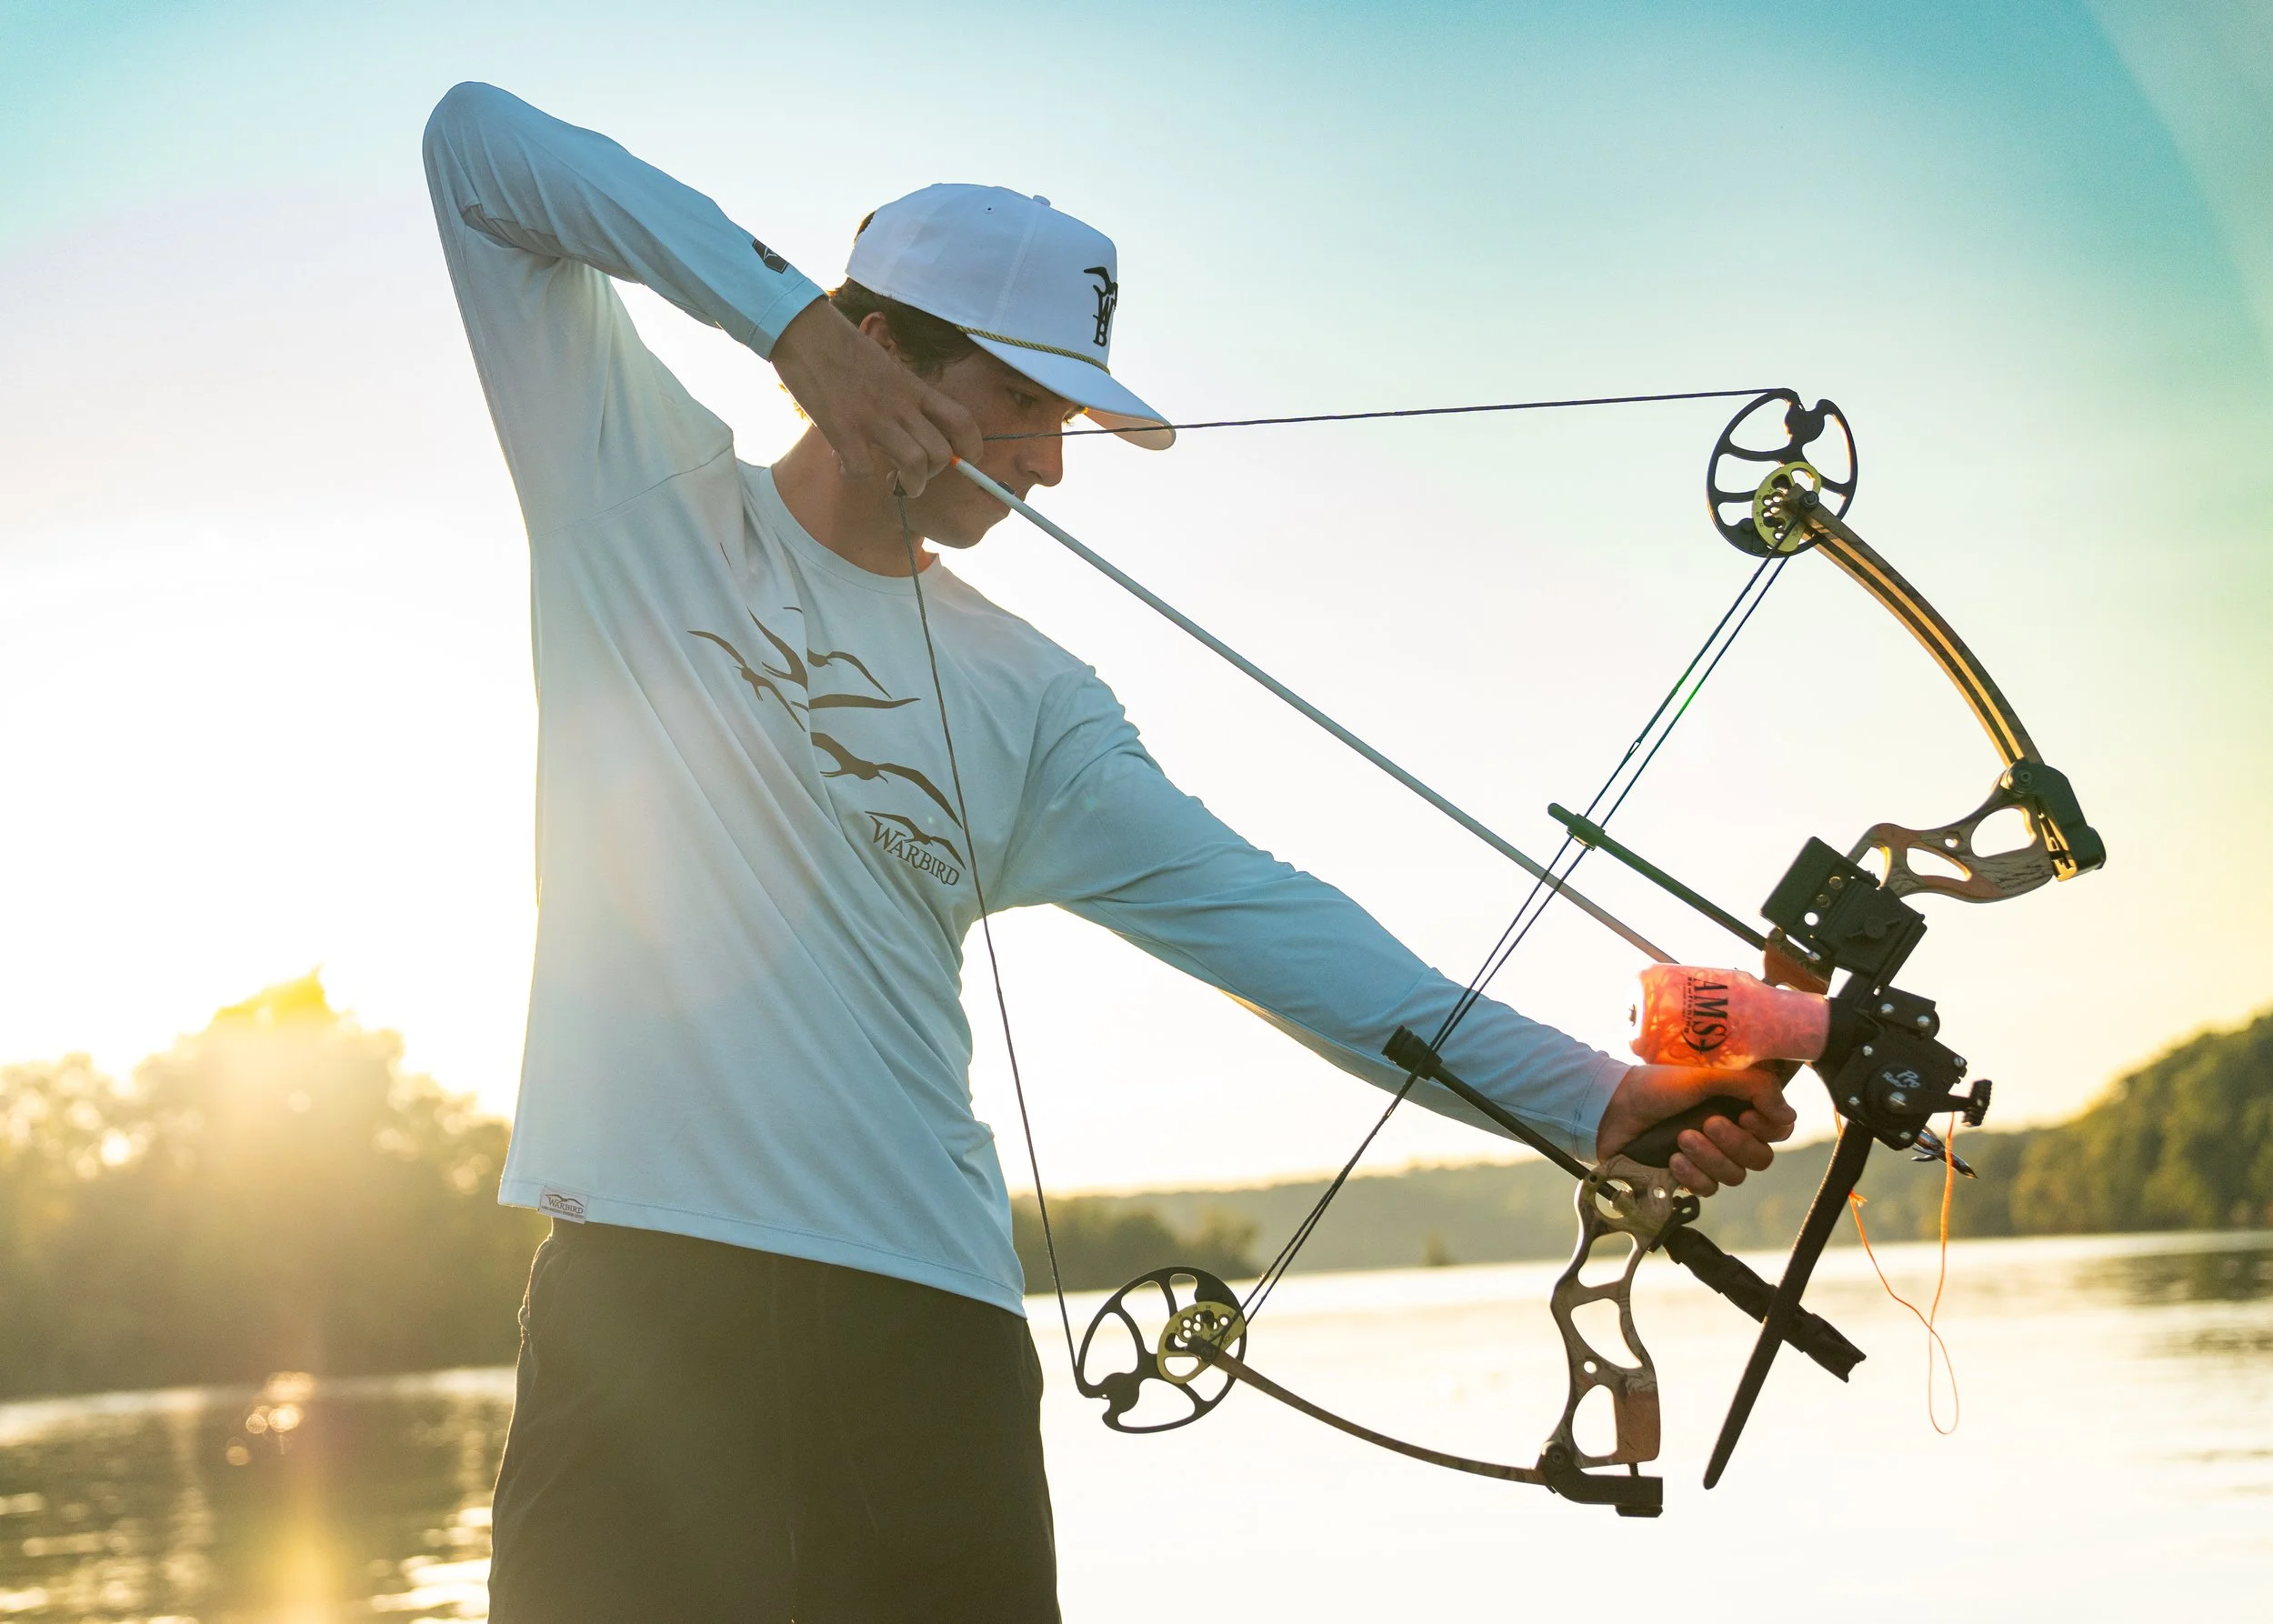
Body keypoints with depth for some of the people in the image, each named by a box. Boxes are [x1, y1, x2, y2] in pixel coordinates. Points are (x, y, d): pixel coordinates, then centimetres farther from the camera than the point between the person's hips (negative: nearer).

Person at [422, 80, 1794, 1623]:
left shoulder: (1027, 698, 13)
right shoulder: (642, 485, 7)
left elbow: (1250, 915, 4)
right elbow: (479, 136, 3)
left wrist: (1594, 1094, -7)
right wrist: (789, 313, -10)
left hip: (930, 1315, 3)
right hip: (643, 1281, -2)